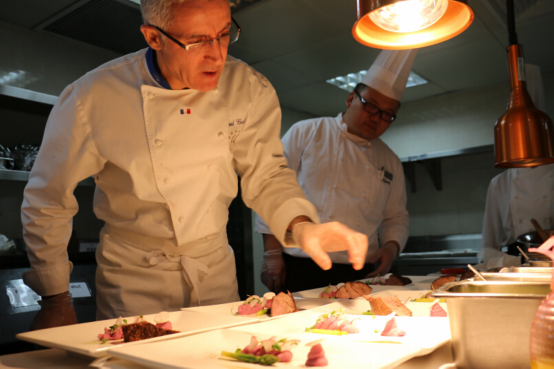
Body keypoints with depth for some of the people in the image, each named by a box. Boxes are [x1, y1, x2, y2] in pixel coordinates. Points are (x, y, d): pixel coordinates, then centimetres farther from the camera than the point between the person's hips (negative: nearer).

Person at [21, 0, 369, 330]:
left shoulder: (250, 89, -12)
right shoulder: (91, 99, -19)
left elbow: (267, 174, -4)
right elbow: (48, 200, -7)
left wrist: (301, 225, -25)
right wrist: (55, 300, -2)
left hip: (217, 271, 3)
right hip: (134, 279, -2)